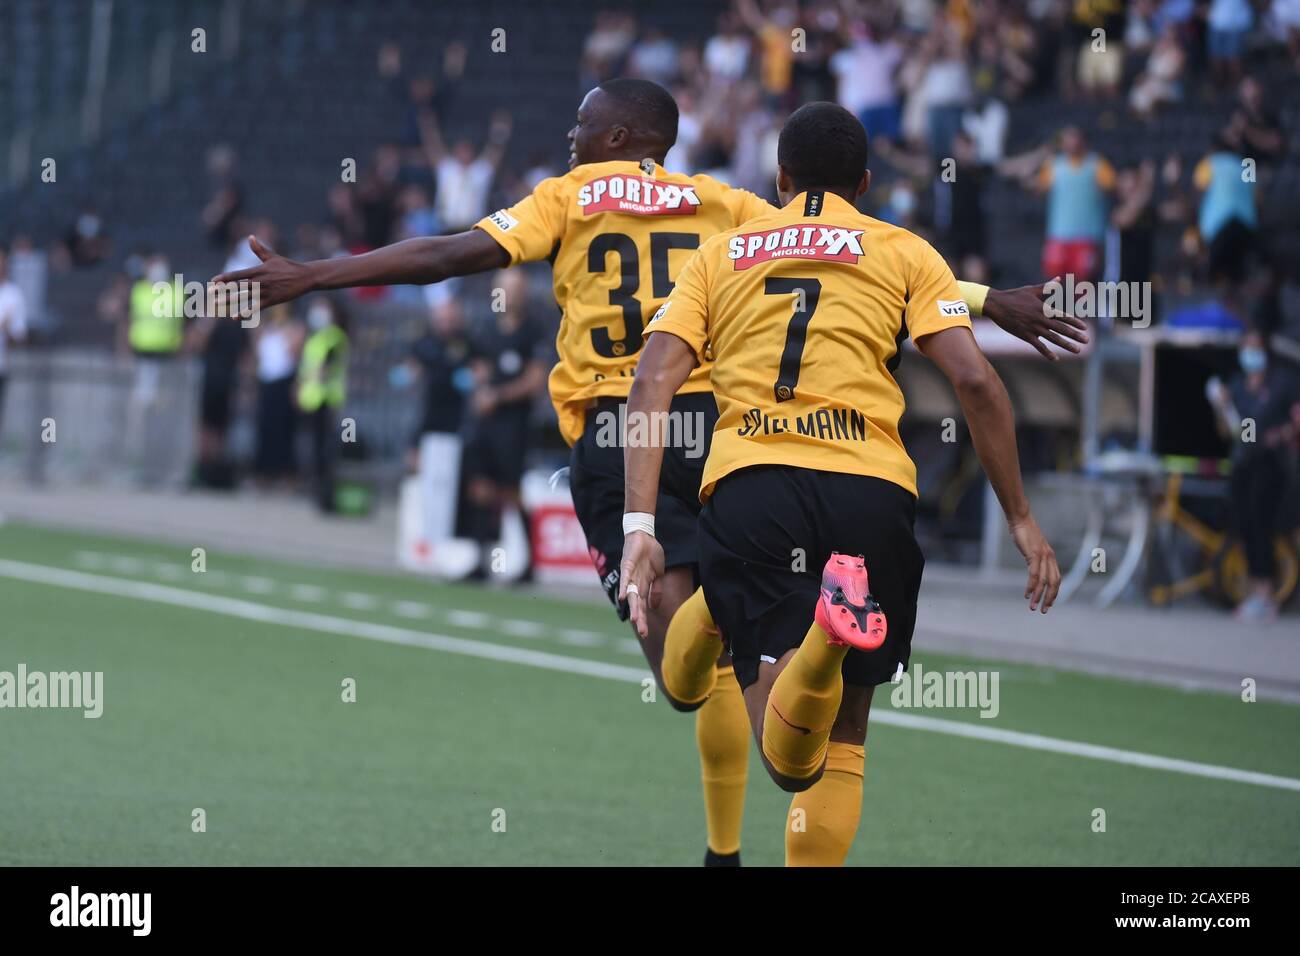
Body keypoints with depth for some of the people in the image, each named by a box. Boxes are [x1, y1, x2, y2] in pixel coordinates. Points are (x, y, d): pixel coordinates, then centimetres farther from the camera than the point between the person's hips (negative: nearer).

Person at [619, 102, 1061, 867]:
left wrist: (640, 526, 1)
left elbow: (652, 384, 7)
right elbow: (975, 380, 3)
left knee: (791, 758, -10)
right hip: (870, 490, 0)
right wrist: (1021, 518, 8)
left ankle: (827, 634, -42)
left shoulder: (720, 254, 20)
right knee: (843, 740, 15)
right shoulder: (904, 252, 15)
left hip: (747, 487, 0)